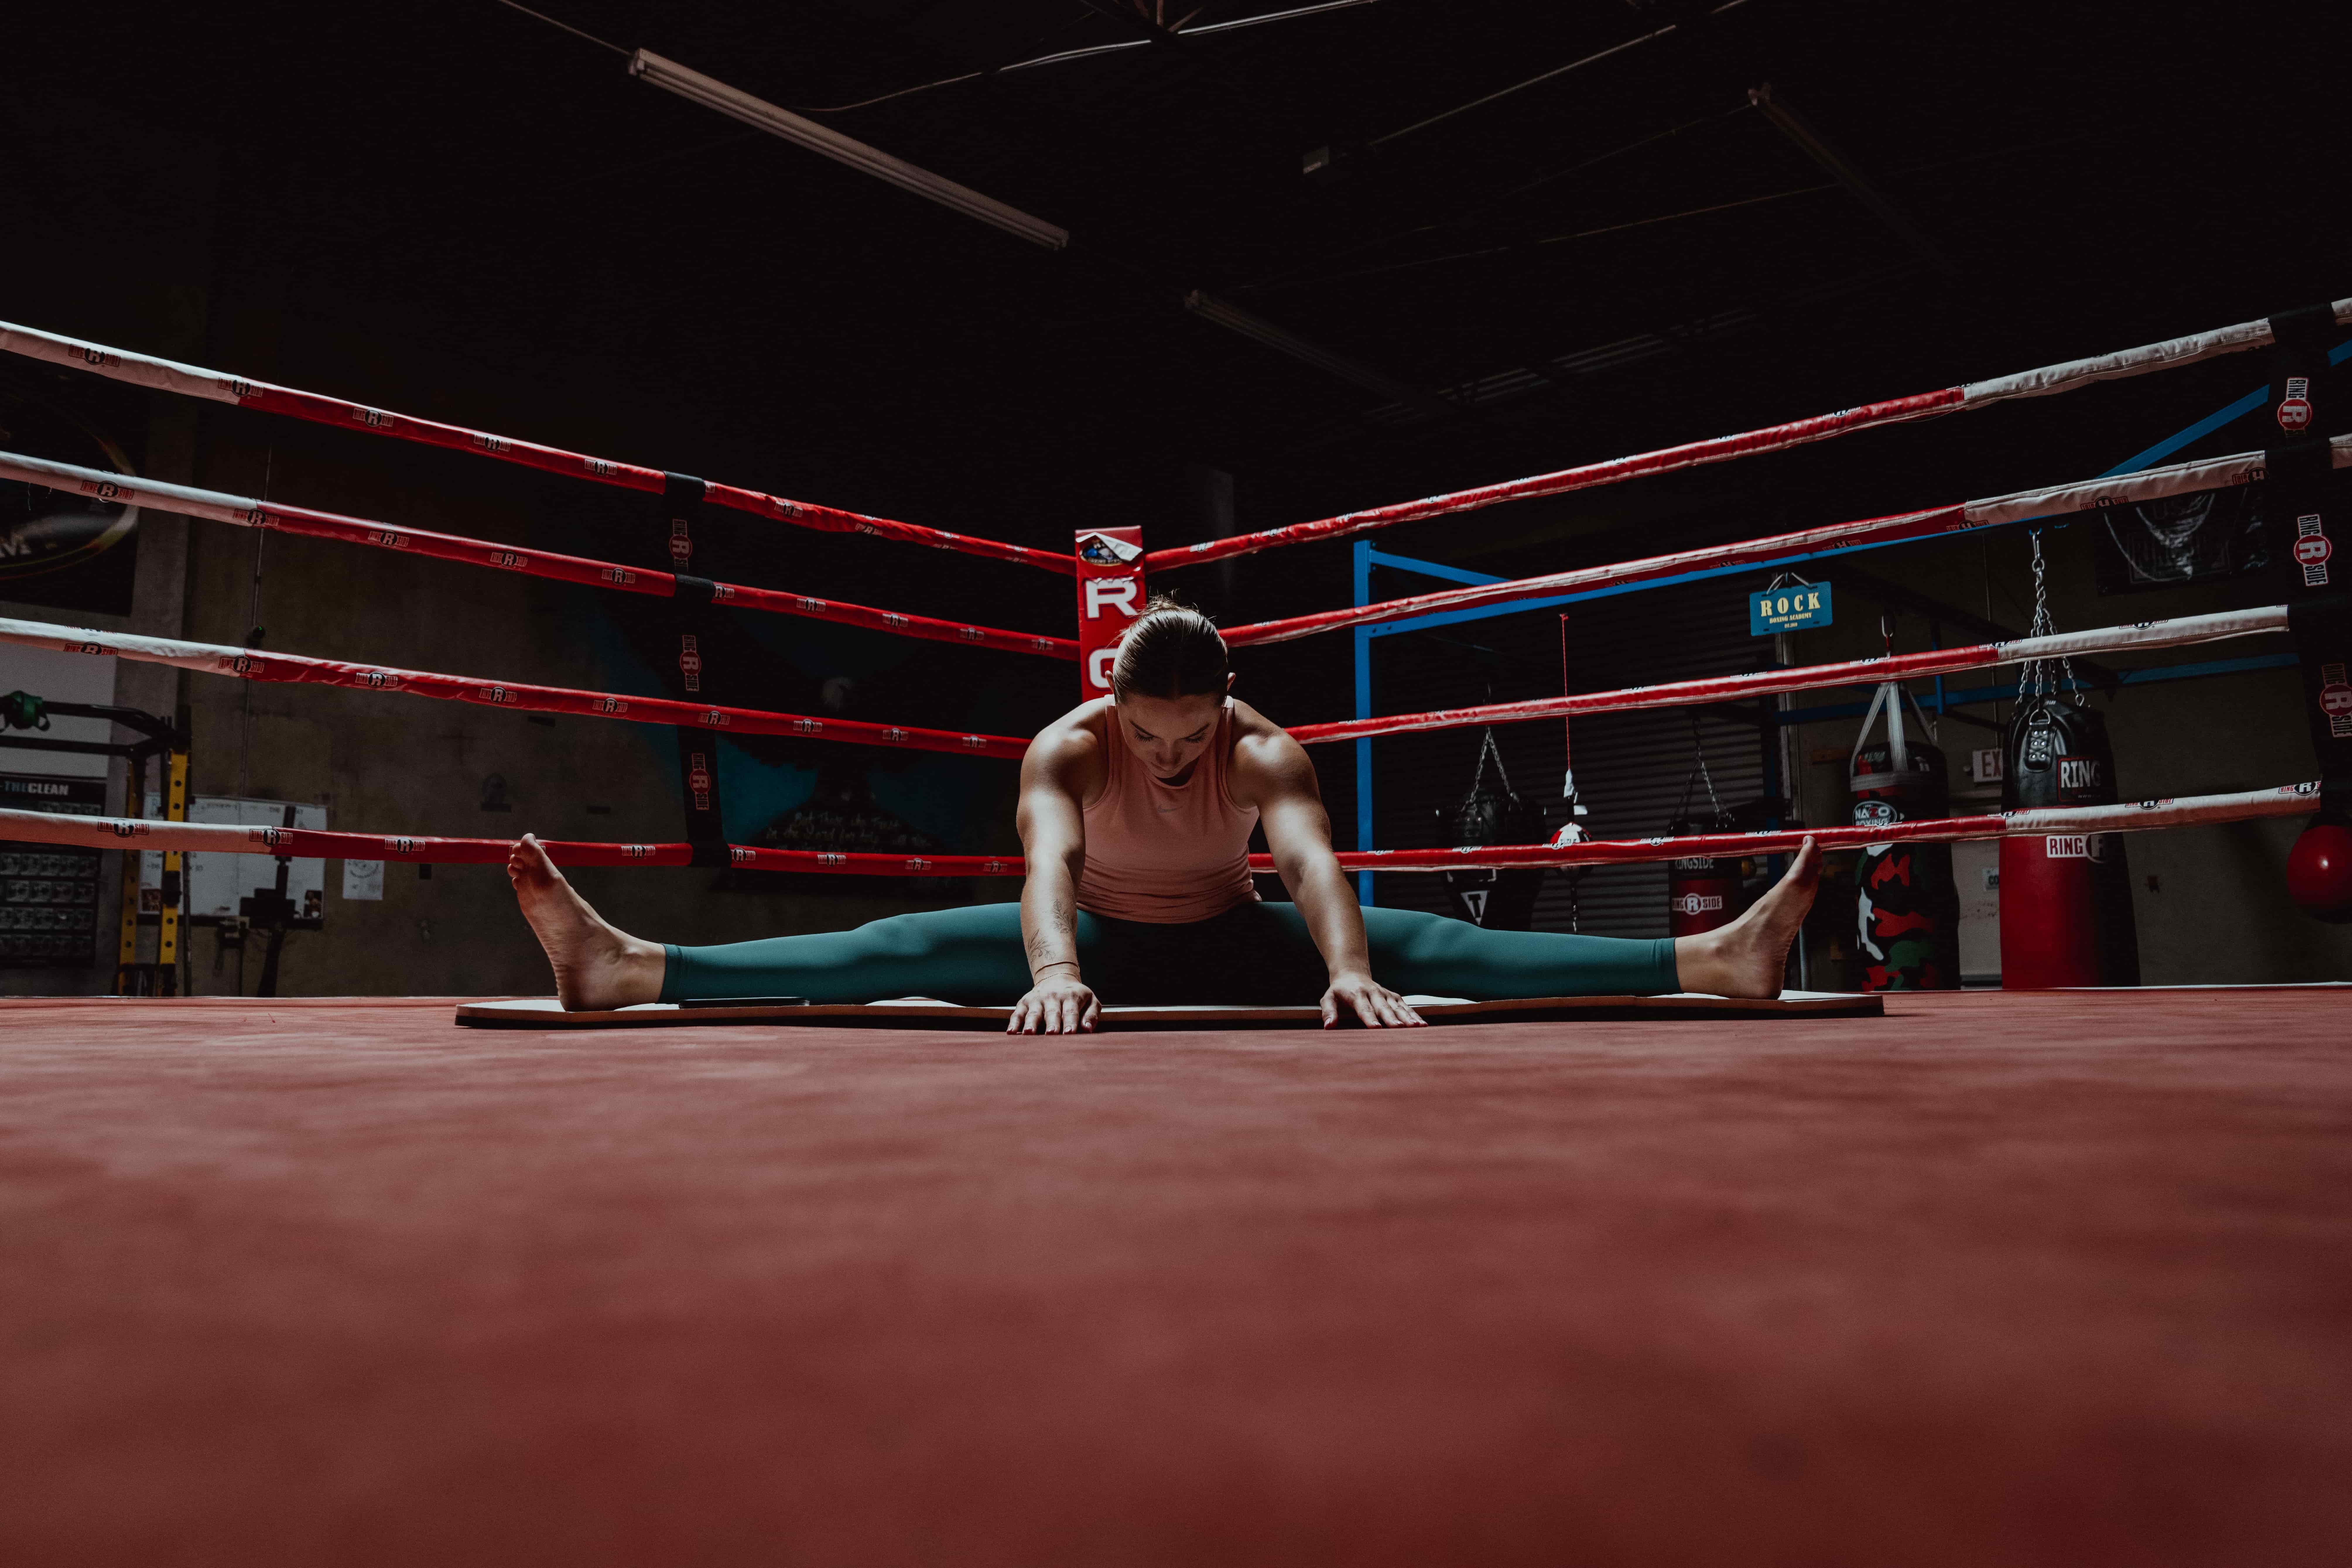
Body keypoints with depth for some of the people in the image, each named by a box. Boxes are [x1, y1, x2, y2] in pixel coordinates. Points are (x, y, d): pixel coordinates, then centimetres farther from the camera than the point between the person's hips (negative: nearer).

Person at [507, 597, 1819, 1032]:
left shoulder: (1267, 749, -22)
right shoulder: (1067, 746, -23)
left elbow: (1313, 863, -38)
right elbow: (1049, 867, -41)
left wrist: (1348, 970, -57)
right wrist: (1052, 968, -61)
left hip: (1233, 946, 0)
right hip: (1103, 942, 0)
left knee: (1424, 945, -18)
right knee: (906, 947, -21)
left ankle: (1713, 957, -24)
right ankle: (632, 967, -26)